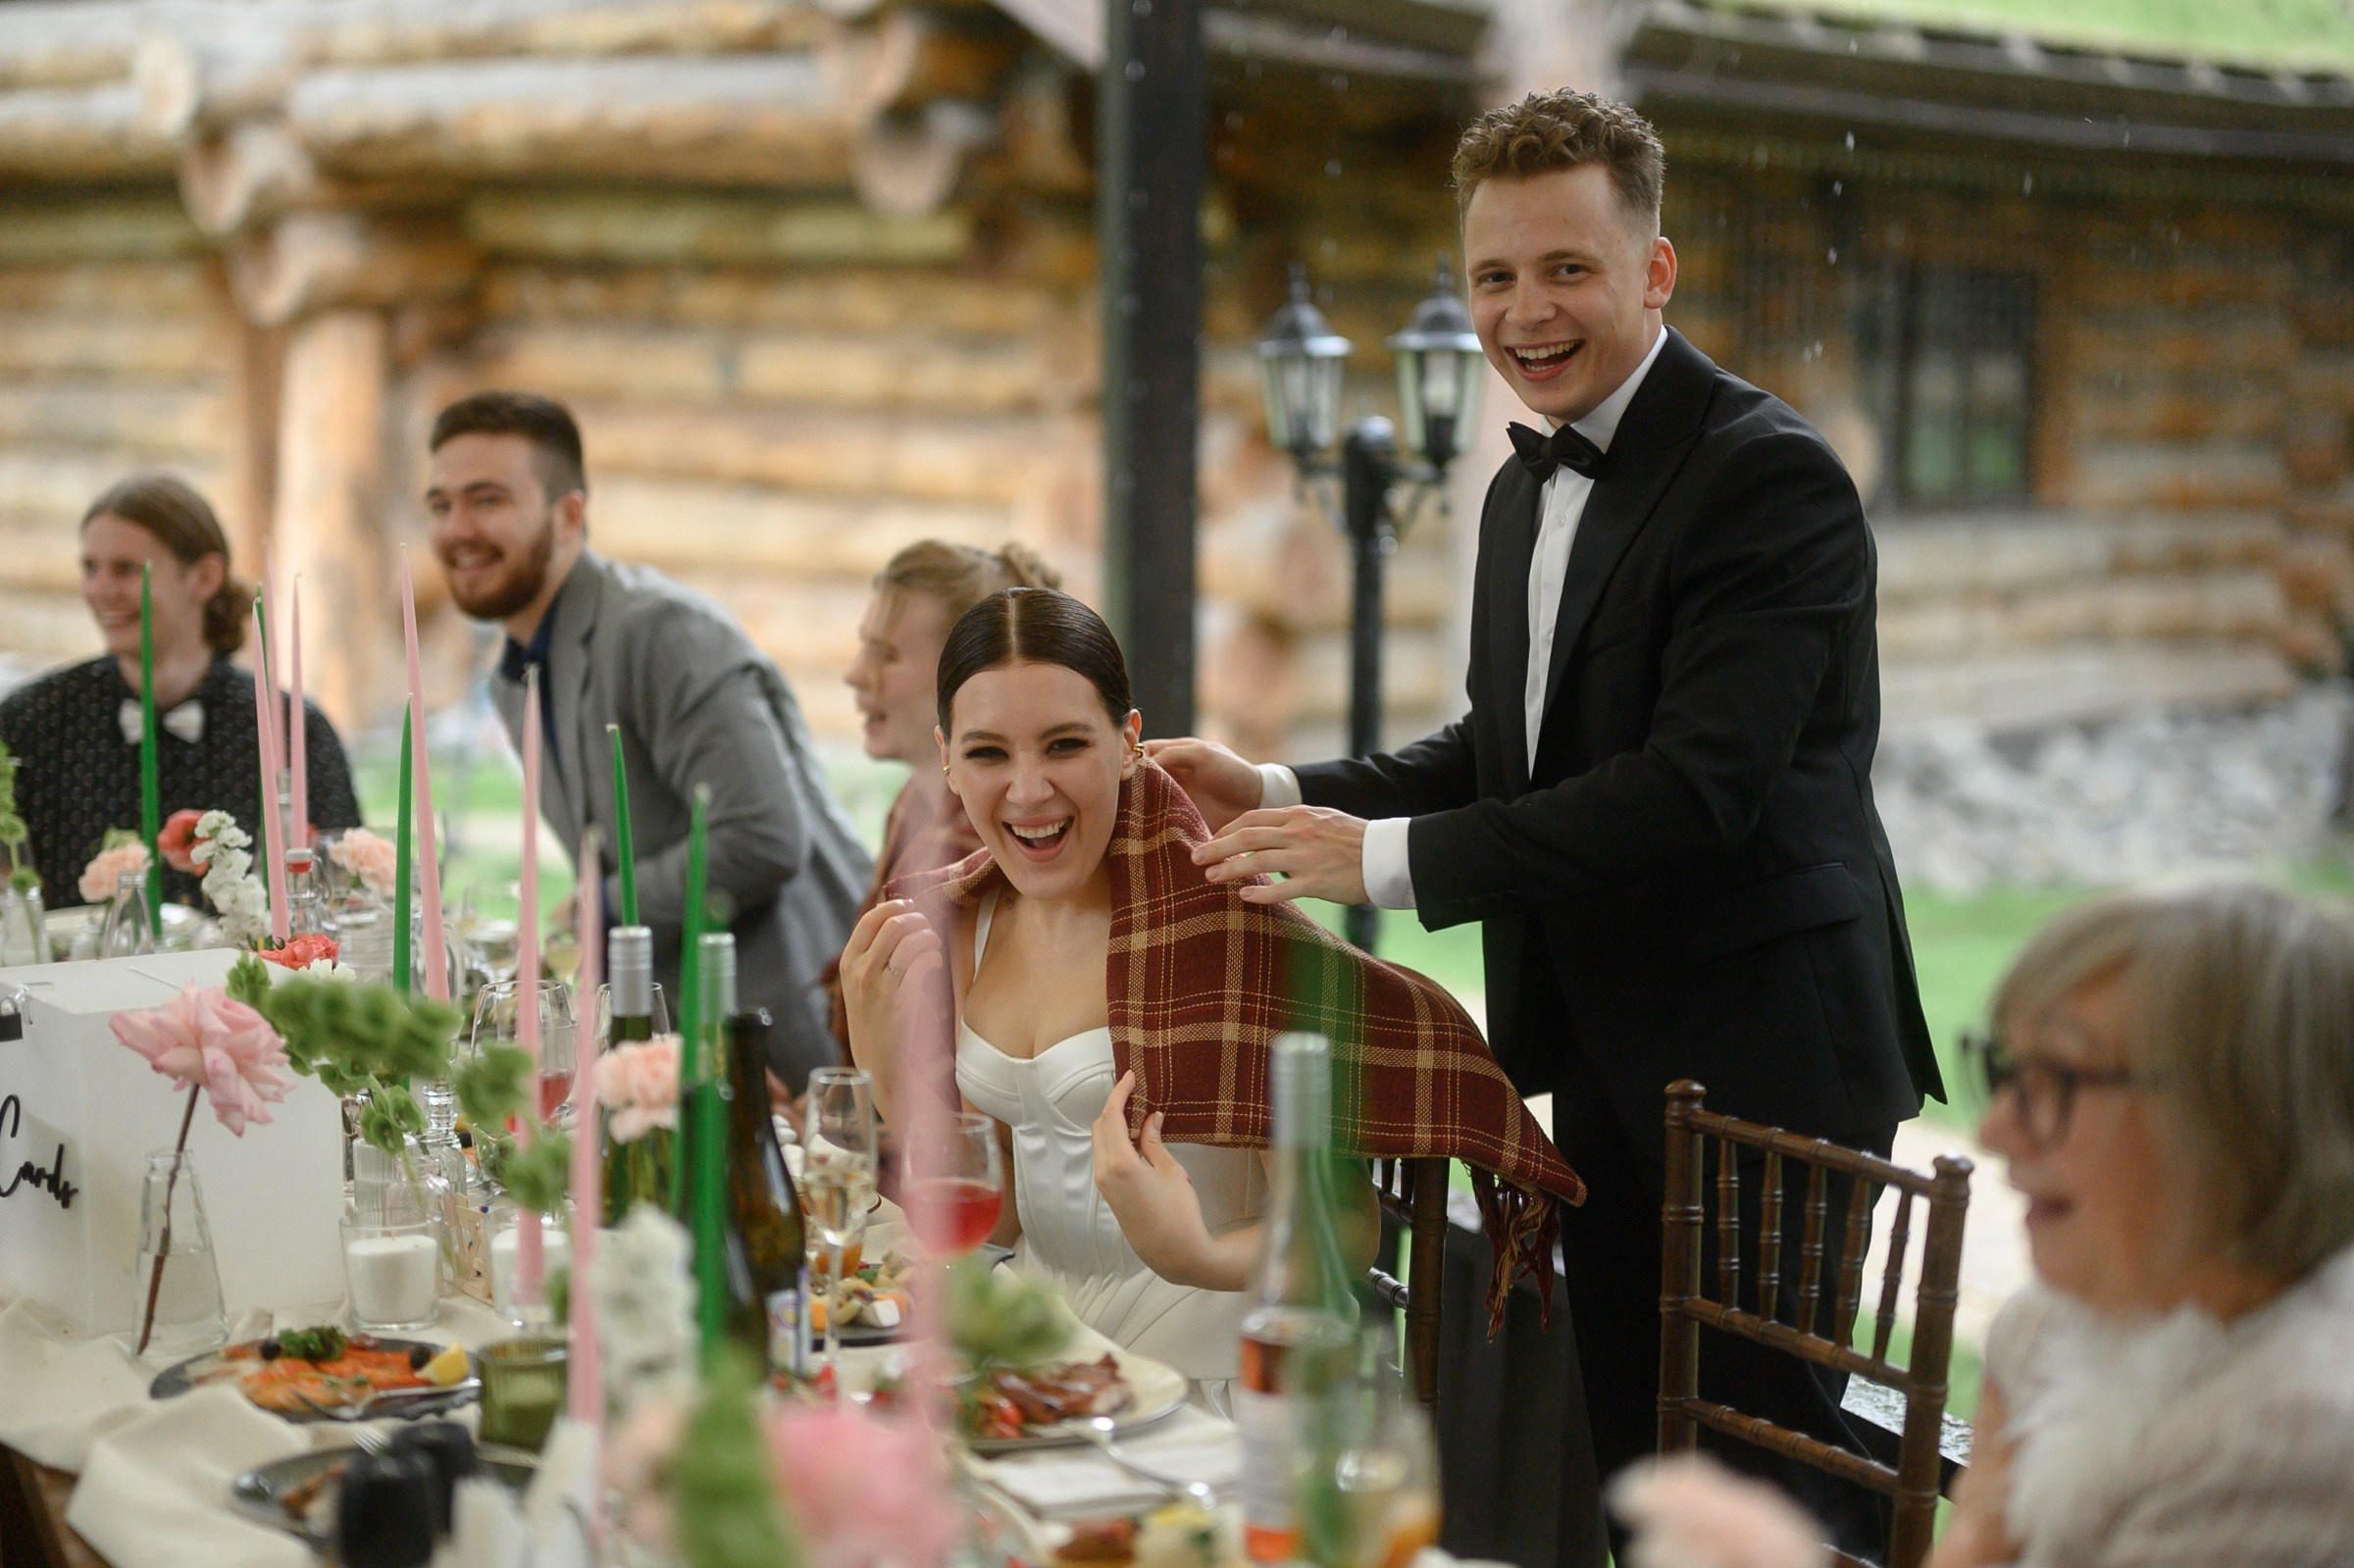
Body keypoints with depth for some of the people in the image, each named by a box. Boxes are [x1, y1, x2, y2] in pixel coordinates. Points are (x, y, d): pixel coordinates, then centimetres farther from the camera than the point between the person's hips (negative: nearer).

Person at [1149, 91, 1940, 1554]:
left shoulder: (1769, 474, -16)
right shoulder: (1528, 488, 13)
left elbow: (1694, 790, -25)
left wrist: (1386, 858, -25)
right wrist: (1283, 797, -1)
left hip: (1758, 1060, -8)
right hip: (1606, 1062, 9)